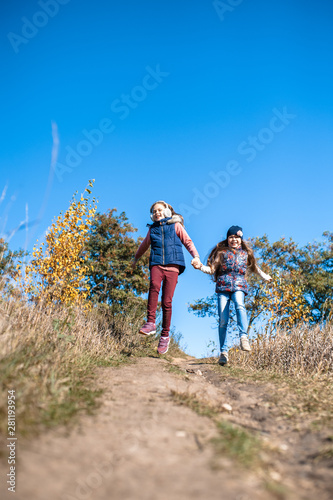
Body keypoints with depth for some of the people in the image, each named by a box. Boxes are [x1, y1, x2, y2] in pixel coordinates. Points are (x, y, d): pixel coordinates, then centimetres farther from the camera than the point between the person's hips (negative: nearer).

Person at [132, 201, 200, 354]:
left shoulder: (176, 225, 14)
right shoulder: (152, 229, 22)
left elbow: (188, 242, 11)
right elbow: (144, 245, 37)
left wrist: (195, 256, -5)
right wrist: (136, 258, 50)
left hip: (172, 265, -1)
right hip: (156, 264, 2)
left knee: (167, 301, -8)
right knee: (154, 286, -32)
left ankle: (165, 335, 2)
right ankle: (151, 323, -32)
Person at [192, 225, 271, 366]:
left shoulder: (245, 253, 18)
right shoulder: (222, 252, 11)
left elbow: (254, 267, 35)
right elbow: (212, 270, 5)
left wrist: (264, 276, 43)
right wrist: (200, 267, -13)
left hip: (239, 286, 1)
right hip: (223, 287, -1)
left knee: (240, 305, -34)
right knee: (223, 320, -6)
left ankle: (244, 337, -42)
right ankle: (223, 351, 4)